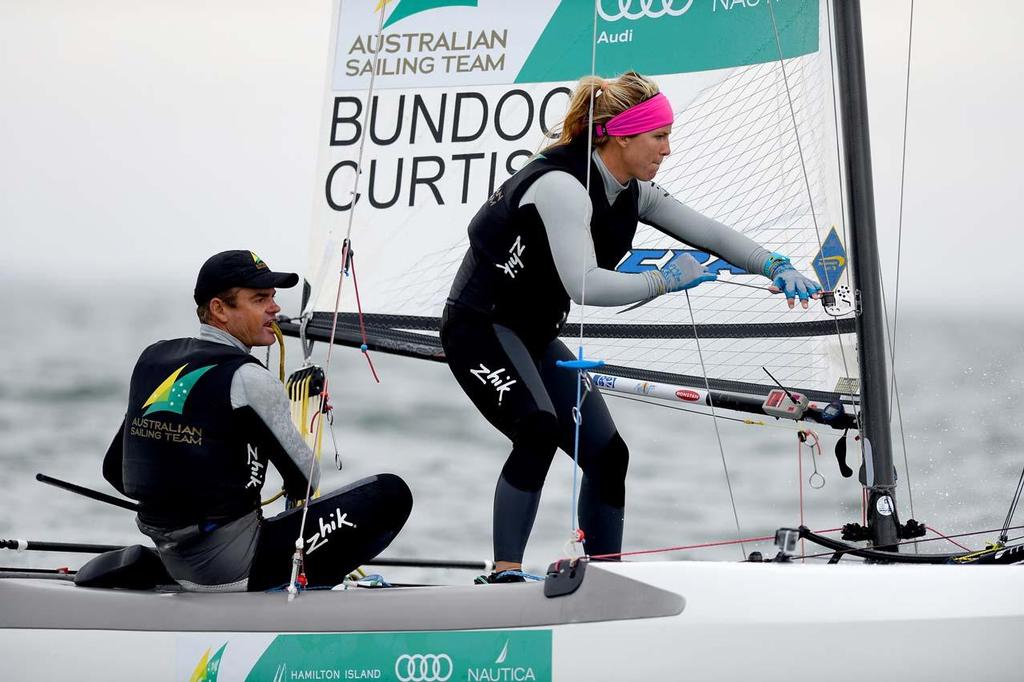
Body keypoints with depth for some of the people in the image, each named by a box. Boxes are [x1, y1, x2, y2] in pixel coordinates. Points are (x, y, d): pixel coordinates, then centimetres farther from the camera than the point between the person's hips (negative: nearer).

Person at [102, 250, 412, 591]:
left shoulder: (153, 357, 7)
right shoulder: (248, 380, -15)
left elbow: (115, 469, 14)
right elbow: (305, 482, -7)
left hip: (173, 560, 8)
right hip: (231, 567, -8)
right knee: (390, 494, -7)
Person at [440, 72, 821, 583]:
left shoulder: (632, 191, 2)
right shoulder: (561, 186, -26)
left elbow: (705, 233, 10)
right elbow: (584, 284, -34)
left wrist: (774, 266, -2)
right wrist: (664, 281, -25)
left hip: (535, 336, 9)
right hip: (480, 326, -9)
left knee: (607, 453, 6)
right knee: (540, 431, -31)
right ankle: (504, 575, -28)